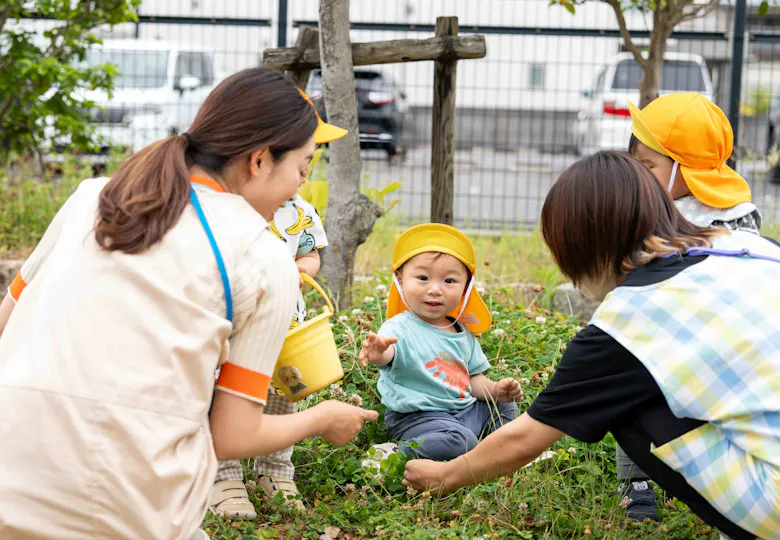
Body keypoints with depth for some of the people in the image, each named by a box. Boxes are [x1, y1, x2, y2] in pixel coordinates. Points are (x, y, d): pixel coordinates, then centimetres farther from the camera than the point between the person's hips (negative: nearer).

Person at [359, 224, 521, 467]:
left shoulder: (463, 333, 9)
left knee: (505, 408, 14)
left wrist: (494, 389, -2)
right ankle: (396, 453, -15)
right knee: (460, 440, -29)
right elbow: (387, 352, -39)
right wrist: (377, 352, -63)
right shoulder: (401, 328, -16)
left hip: (462, 409, 8)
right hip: (416, 416, -8)